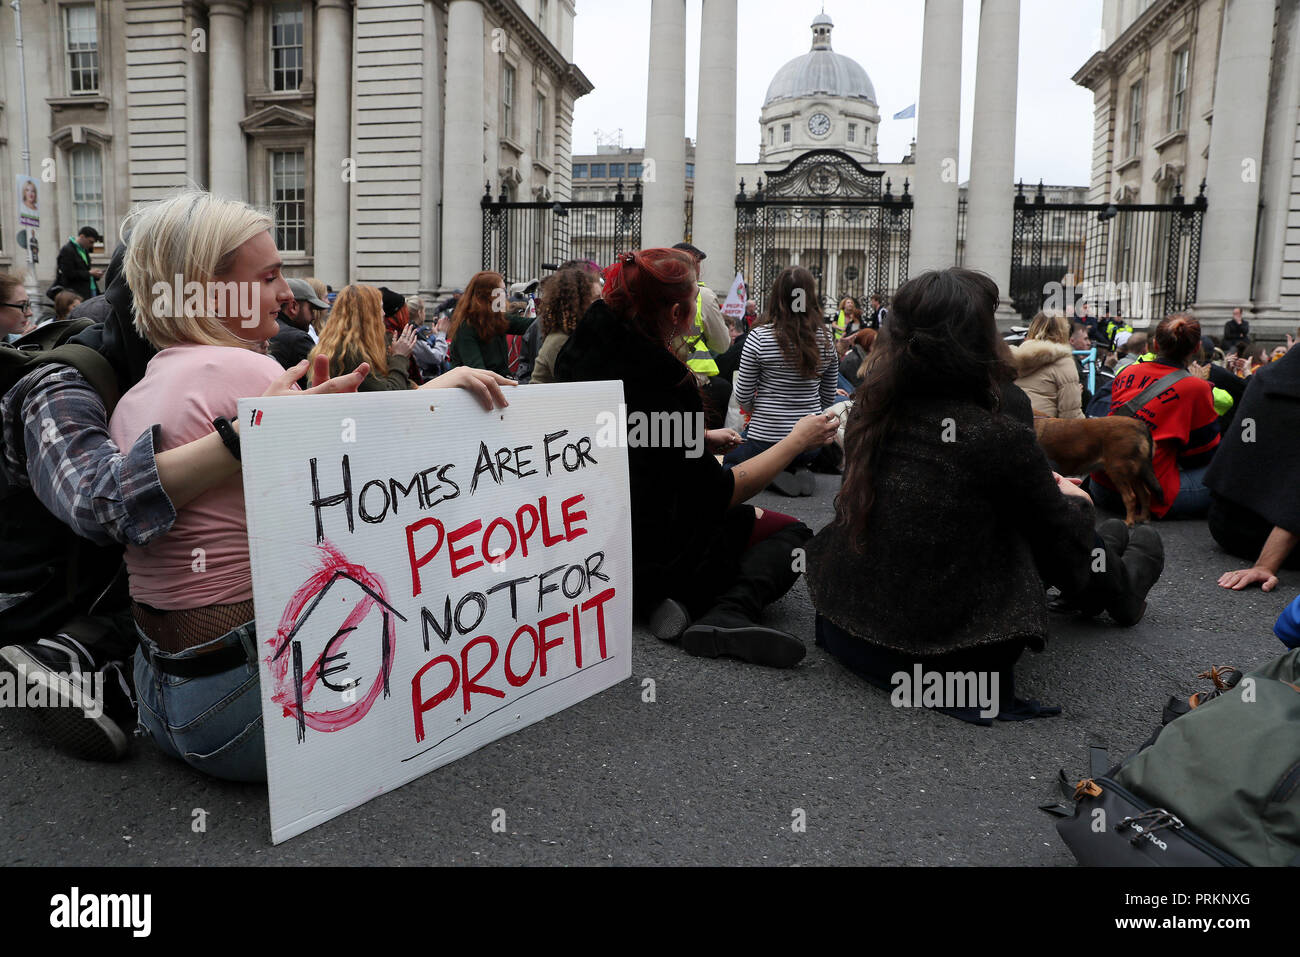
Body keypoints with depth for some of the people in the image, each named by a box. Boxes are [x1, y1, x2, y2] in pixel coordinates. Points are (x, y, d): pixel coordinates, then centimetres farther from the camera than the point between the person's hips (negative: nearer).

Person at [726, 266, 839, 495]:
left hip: (766, 439, -4)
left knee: (729, 459, 27)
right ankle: (797, 471, 3)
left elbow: (743, 396, -9)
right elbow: (828, 398, 5)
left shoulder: (759, 337, -15)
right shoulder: (825, 338, -4)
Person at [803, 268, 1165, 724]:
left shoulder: (870, 409, -6)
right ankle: (1120, 586, 46)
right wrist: (1077, 502, 20)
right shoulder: (999, 438, -22)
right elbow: (1066, 538, -4)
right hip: (939, 653, -5)